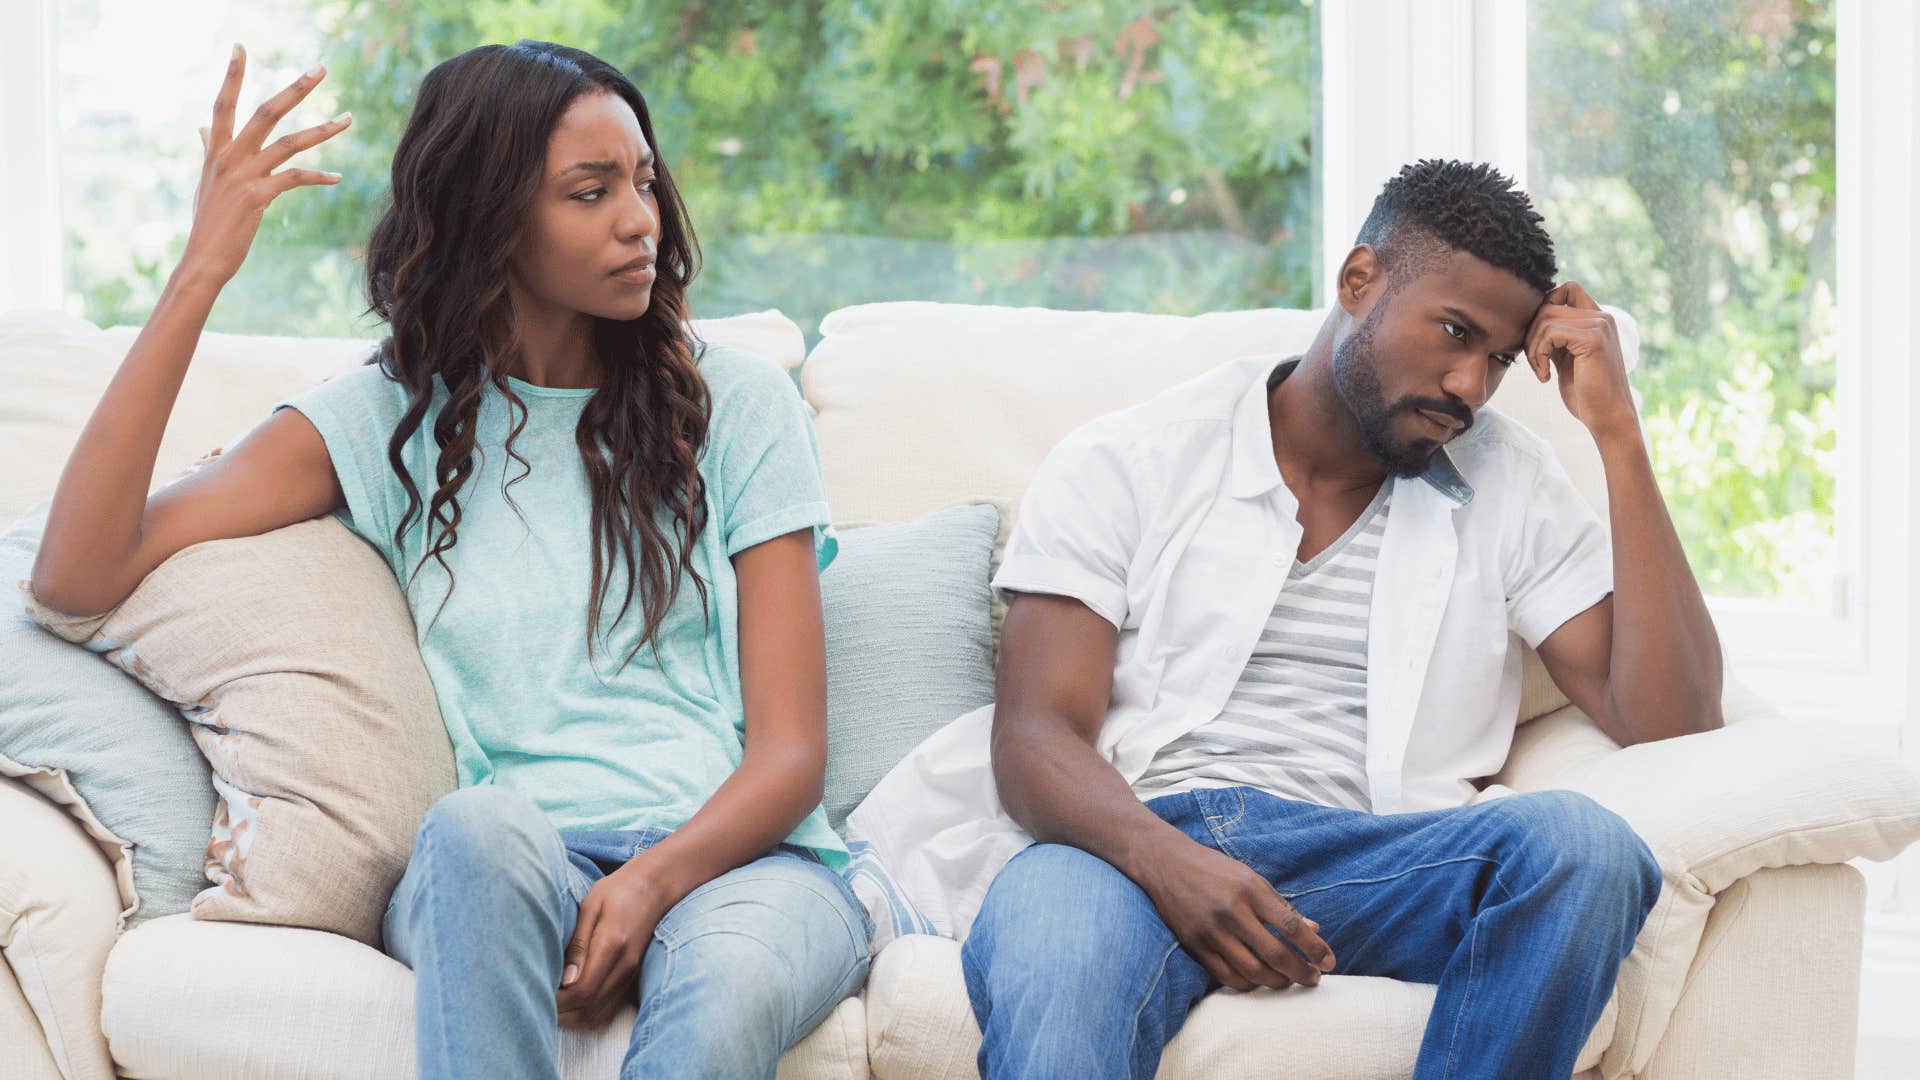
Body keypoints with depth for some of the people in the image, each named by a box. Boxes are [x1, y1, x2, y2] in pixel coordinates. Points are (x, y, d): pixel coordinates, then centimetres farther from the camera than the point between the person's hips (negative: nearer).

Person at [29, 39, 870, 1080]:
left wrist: (652, 883, -19)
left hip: (735, 857, -1)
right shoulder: (385, 421, 11)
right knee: (484, 823, -37)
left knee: (729, 979, -39)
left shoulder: (736, 402, 10)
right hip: (493, 877, 1)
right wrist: (201, 272, -6)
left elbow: (789, 750, 4)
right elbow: (76, 575, -3)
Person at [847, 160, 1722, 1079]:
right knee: (1052, 972, -41)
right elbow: (1035, 735, 0)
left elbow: (1669, 721, 6)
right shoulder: (1126, 464, 12)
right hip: (1128, 845, -2)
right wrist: (1167, 860, -22)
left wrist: (1617, 434, 4)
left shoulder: (1508, 487, 18)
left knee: (1582, 846, -32)